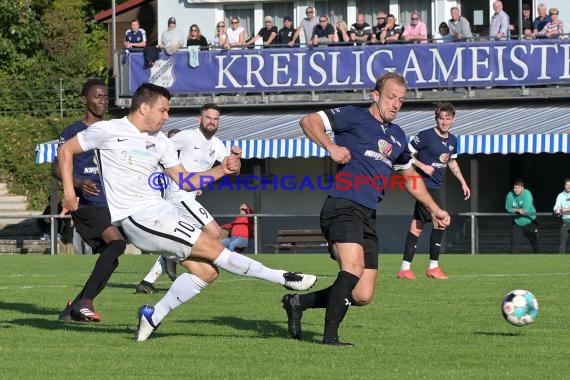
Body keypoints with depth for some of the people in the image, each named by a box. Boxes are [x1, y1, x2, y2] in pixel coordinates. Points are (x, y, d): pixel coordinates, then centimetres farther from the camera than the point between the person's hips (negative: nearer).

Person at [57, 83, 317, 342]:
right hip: (136, 217, -8)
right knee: (213, 249, -12)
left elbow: (186, 182, 15)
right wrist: (69, 191, -5)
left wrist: (221, 170, 1)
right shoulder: (108, 131, -4)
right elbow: (66, 151, 5)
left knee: (206, 270, -2)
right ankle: (284, 279, -7)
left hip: (161, 211, 8)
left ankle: (153, 316, 9)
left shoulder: (160, 142, 14)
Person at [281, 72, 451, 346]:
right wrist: (331, 147, -17)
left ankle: (298, 302, 17)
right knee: (353, 268, -29)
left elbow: (411, 178, 37)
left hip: (368, 217, 8)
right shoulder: (354, 117, 3)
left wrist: (434, 209, 34)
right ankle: (330, 337, -24)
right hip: (343, 207, -7)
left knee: (363, 295, 0)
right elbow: (308, 121, -5)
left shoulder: (397, 136, 24)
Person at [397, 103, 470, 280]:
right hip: (425, 185, -7)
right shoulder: (426, 136, -14)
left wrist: (463, 183, 23)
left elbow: (452, 162, 26)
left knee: (417, 226, 8)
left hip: (436, 187, 7)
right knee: (440, 222, -13)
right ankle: (433, 267, -3)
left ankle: (405, 269, 9)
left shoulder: (452, 140, 9)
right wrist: (423, 166, -20)